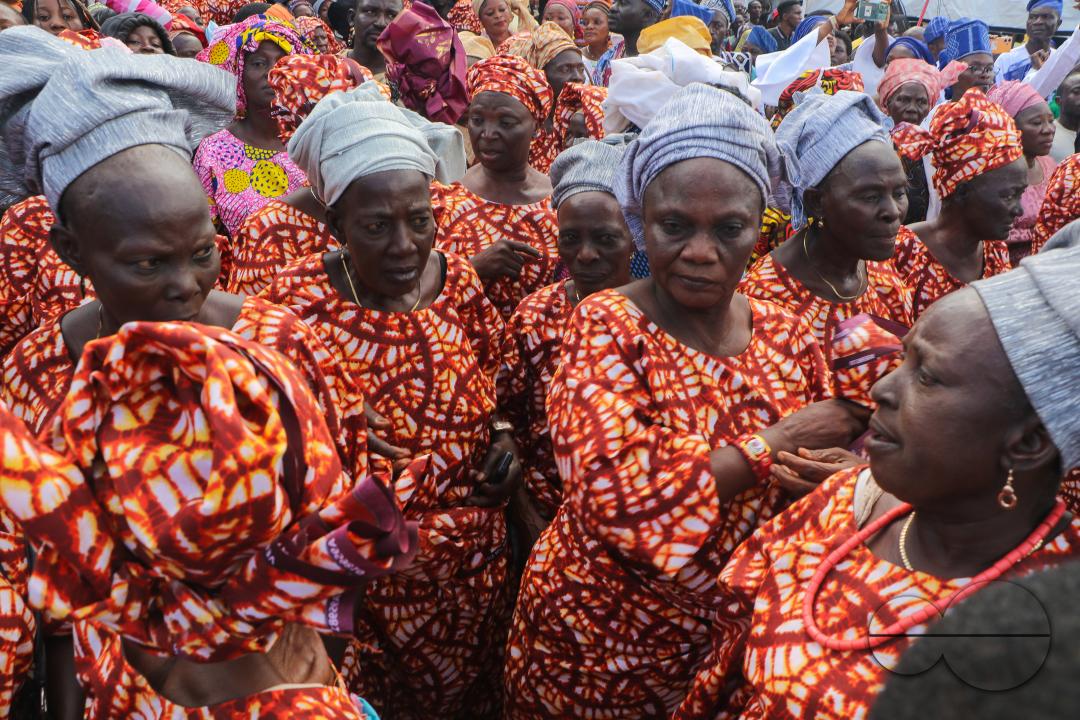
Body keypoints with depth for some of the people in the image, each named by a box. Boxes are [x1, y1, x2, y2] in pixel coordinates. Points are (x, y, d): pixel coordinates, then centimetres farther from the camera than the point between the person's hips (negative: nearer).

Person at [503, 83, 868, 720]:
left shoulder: (786, 336, -4)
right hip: (598, 652, -3)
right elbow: (619, 493, -30)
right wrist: (780, 441, -25)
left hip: (741, 647, 4)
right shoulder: (605, 327, -17)